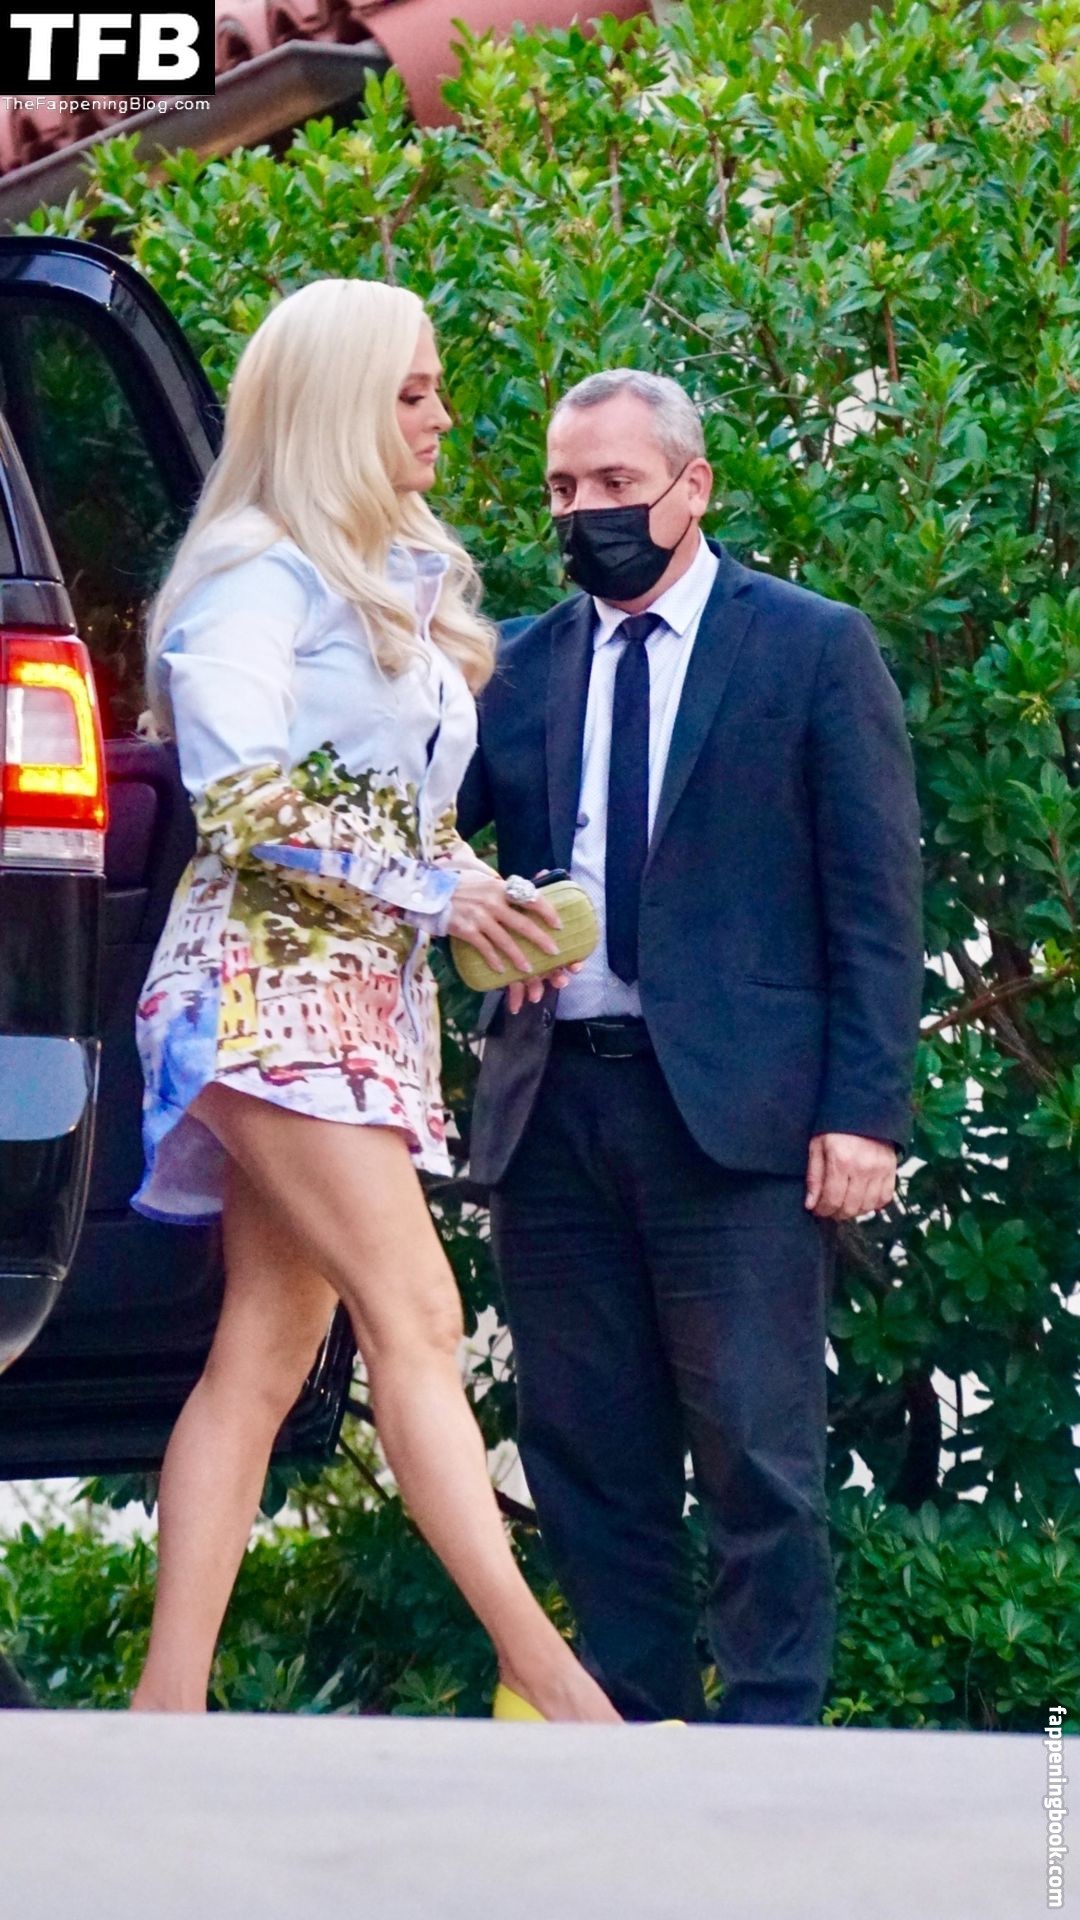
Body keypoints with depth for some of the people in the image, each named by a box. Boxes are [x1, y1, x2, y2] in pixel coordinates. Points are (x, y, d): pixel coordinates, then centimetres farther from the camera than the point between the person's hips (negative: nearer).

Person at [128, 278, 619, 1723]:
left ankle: (172, 1702, -2)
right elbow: (241, 801, -15)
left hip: (366, 992, 9)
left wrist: (479, 902, 10)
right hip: (269, 982, -9)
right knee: (415, 1317, -17)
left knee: (264, 1356, 2)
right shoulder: (264, 576, -6)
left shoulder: (406, 580, 21)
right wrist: (433, 886, -12)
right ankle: (544, 1672, -24)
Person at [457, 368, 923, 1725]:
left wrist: (864, 1109, -9)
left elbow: (875, 900, -1)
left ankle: (771, 1727, 2)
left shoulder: (814, 649, 3)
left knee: (754, 1448, -3)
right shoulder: (522, 669, 14)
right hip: (554, 1103, 4)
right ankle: (631, 1717, 15)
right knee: (584, 1446, 7)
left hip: (734, 1104, -4)